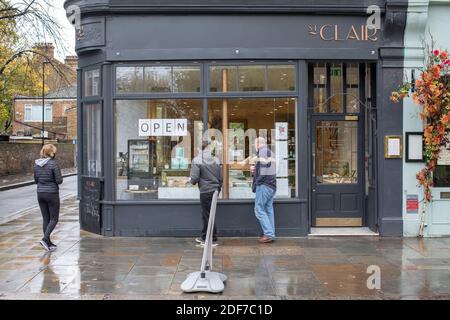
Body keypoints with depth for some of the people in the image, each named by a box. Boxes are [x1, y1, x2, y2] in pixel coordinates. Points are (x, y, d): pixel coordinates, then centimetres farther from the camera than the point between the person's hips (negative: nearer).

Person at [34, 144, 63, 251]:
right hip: (52, 194, -6)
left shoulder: (37, 164, 4)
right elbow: (59, 181, -15)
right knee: (54, 219, 4)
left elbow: (36, 180, 13)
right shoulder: (54, 164, -15)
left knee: (46, 219, 13)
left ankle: (48, 242, 18)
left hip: (40, 193, 6)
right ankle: (45, 239, -12)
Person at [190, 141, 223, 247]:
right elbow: (221, 177, 8)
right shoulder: (216, 160, 7)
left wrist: (193, 182, 7)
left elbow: (194, 178, -15)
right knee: (206, 214, 17)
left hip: (205, 191, -6)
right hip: (215, 190, 6)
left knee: (208, 215, 1)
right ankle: (204, 237, 27)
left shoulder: (197, 160, -10)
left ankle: (213, 240, 3)